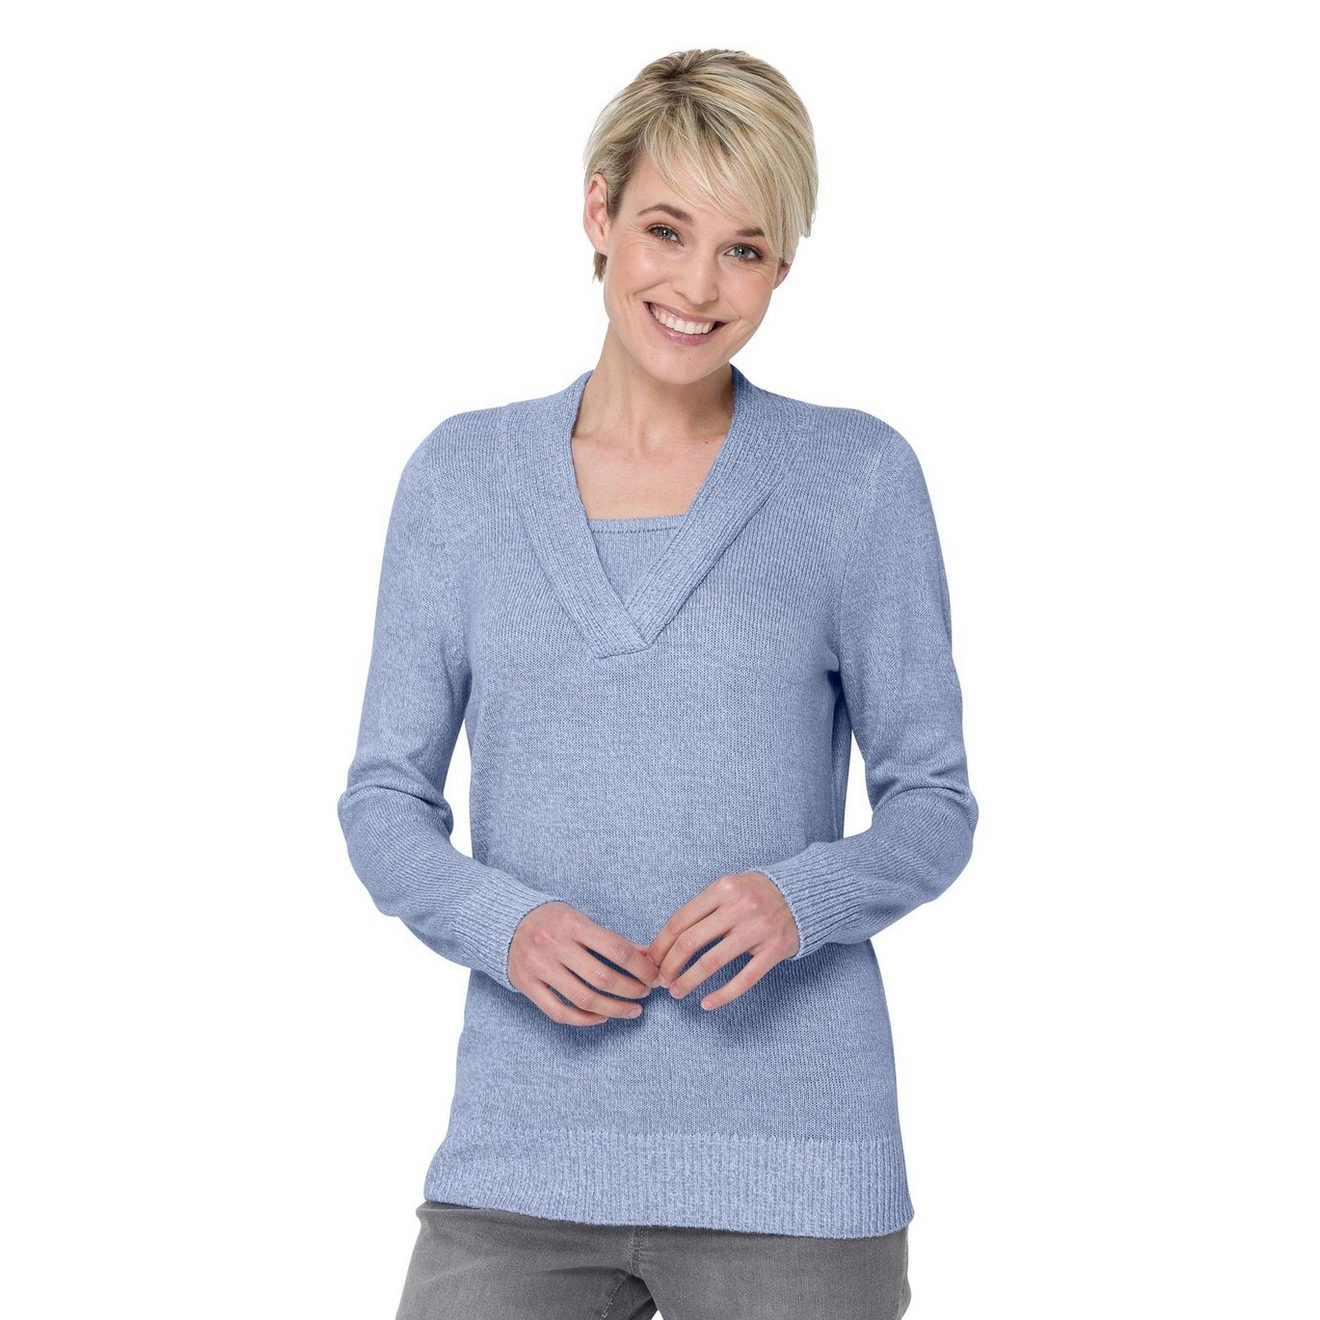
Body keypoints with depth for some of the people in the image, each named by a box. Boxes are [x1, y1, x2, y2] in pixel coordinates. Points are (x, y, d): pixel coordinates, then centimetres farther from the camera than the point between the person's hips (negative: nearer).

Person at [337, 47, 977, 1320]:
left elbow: (932, 806, 5)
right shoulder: (463, 472, 6)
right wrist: (502, 922, -12)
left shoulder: (859, 475, 1)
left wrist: (799, 898, -15)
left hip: (786, 1163, -1)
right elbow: (385, 803, 8)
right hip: (522, 1143, 2)